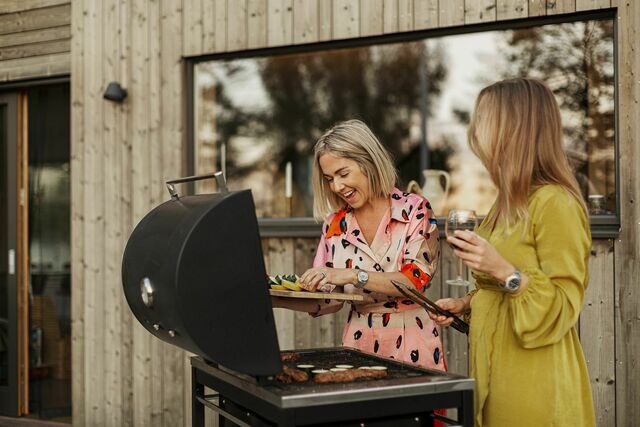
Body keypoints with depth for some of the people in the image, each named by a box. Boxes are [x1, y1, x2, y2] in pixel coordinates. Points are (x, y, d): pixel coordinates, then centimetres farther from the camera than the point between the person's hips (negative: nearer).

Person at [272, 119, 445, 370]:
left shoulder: (414, 209, -3)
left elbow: (416, 279, -13)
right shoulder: (335, 223, 6)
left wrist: (352, 275, -22)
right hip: (358, 345, 3)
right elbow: (328, 300, 8)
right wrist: (278, 300, -8)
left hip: (410, 346, -3)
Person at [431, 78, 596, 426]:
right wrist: (466, 305, 8)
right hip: (495, 373, 9)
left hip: (532, 383, -8)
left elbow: (562, 305, -18)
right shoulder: (509, 203, 12)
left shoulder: (554, 203, -17)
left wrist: (504, 271, -29)